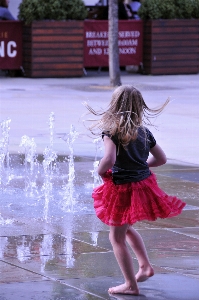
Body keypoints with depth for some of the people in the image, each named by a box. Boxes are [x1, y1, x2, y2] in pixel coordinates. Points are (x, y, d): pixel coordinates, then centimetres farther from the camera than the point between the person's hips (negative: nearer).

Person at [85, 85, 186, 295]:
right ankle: (145, 266, 29)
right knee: (126, 229, 31)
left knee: (117, 237, 7)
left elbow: (109, 159, -30)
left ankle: (130, 284, 10)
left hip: (122, 188, -7)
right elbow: (161, 159, 11)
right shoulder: (144, 132, 3)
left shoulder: (111, 130, -16)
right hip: (143, 183, 7)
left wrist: (101, 171, -10)